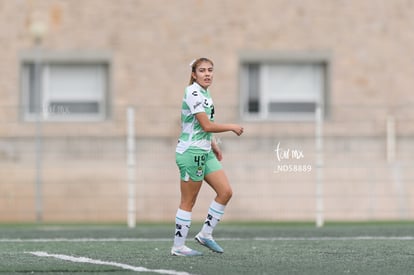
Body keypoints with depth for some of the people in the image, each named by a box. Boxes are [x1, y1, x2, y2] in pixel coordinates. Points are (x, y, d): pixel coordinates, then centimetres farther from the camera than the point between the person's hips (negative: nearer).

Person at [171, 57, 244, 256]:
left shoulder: (205, 93, 12)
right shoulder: (193, 93, -16)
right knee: (188, 202, -3)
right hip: (191, 152, -9)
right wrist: (231, 127, -9)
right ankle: (178, 246, 5)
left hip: (205, 152, 9)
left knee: (225, 191, 4)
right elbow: (206, 126, -21)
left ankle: (205, 234, 14)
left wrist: (214, 145, 20)